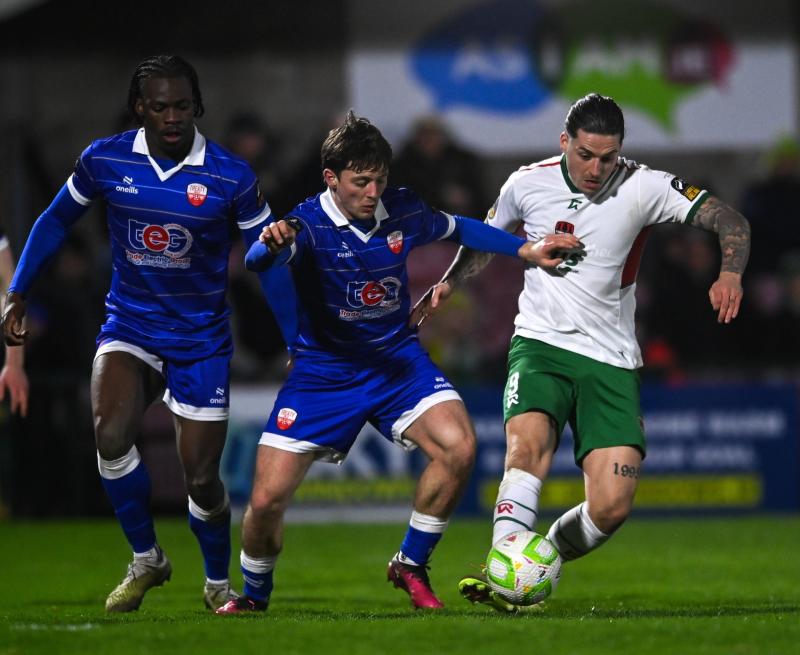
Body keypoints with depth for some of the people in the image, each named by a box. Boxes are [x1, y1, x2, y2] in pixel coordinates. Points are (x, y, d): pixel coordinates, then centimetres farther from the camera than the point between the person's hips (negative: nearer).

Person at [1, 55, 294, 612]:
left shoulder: (231, 178, -12)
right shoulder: (104, 160, -7)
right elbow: (56, 221, 9)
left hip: (201, 341, -1)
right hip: (129, 329, 1)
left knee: (202, 478, -1)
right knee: (111, 434, -26)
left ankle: (219, 583, 29)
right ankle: (146, 561, -4)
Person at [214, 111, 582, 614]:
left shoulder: (402, 211, -5)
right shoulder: (310, 223, -18)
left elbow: (458, 228, 16)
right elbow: (259, 262, -39)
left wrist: (528, 251, 10)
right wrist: (272, 244, -63)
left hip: (397, 359, 3)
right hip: (325, 369, -3)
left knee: (459, 447, -24)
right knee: (267, 498, -10)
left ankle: (411, 565, -1)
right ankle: (254, 594, 22)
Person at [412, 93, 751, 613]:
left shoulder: (644, 188, -7)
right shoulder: (527, 184, -1)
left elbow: (732, 222, -9)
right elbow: (489, 235, 22)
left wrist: (730, 273, -27)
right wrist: (448, 284, 17)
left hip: (611, 359, 0)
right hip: (540, 342, 0)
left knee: (613, 506, -12)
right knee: (529, 443, -32)